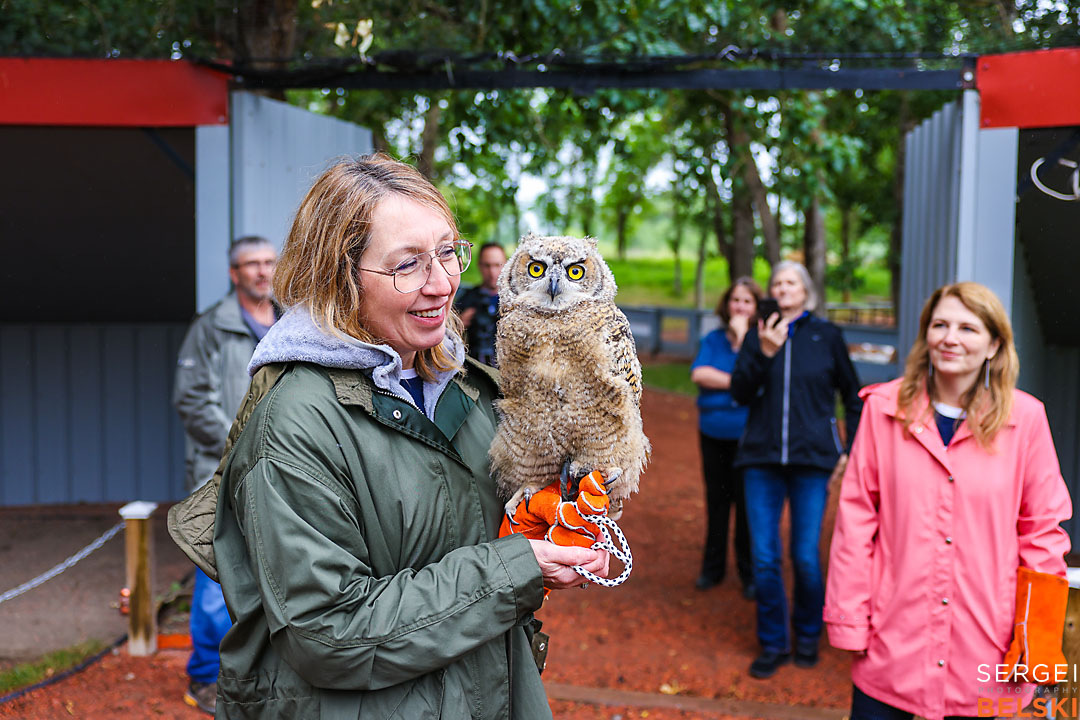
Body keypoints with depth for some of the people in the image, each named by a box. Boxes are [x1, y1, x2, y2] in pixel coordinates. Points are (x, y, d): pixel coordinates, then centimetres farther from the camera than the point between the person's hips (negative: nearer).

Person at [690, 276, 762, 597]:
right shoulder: (713, 339, 7)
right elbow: (698, 374, -7)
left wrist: (742, 336, -15)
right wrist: (737, 382, -15)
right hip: (714, 434, 4)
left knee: (747, 503, 1)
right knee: (716, 500, 14)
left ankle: (749, 573, 17)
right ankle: (713, 566, 28)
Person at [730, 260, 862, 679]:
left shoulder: (826, 336, 5)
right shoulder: (758, 335, 8)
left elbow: (852, 396, 12)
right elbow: (740, 393, -1)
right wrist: (764, 353, -15)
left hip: (812, 459, -1)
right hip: (762, 459, 2)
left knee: (806, 558, 0)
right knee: (764, 558, 2)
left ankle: (807, 635, 25)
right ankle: (773, 643, 19)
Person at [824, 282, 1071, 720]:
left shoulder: (1024, 418, -2)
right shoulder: (884, 408, -1)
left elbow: (1042, 528, 4)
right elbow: (856, 519, 0)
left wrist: (1039, 636, 1)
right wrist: (849, 619, -2)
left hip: (982, 647, 0)